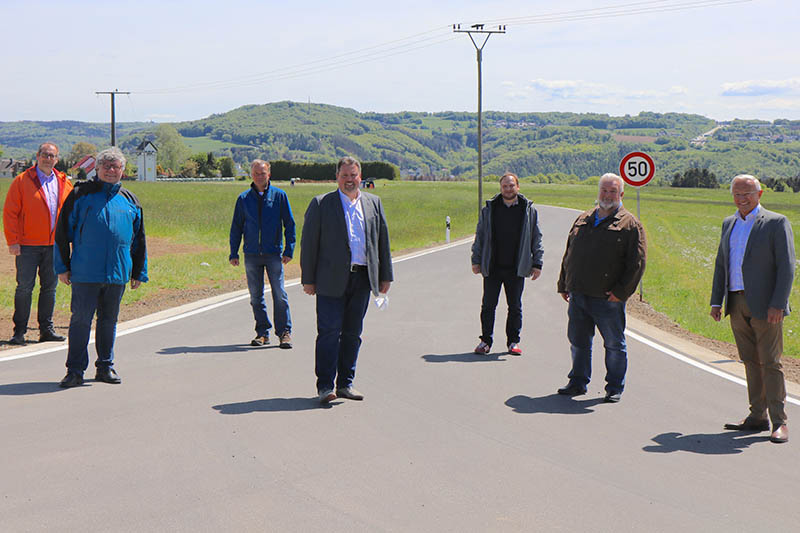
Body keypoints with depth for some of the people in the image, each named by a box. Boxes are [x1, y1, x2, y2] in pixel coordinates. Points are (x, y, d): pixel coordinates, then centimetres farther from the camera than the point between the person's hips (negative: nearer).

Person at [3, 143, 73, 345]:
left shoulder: (64, 183, 10)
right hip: (27, 245, -4)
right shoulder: (22, 181, -1)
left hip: (54, 245, 4)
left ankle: (46, 329, 16)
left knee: (50, 287, 8)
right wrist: (13, 241, -10)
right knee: (24, 287, -3)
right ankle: (19, 331, 4)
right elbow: (10, 212, -3)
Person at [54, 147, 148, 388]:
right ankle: (75, 370, 2)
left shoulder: (130, 200, 12)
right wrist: (63, 267, -1)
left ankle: (105, 367, 22)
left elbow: (139, 240, 18)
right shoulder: (81, 194, 2)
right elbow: (62, 231, 3)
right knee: (81, 319, -4)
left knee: (109, 320, 11)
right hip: (84, 272, -3)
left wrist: (138, 272, 15)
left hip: (118, 273, 3)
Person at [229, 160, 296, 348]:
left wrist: (289, 250, -2)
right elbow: (236, 227, 12)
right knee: (256, 296, 6)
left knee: (279, 294, -6)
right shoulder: (244, 198, 7)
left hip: (274, 254, -2)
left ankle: (284, 332, 0)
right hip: (251, 254, 2)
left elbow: (289, 224, 5)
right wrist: (233, 253, 6)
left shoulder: (279, 196, 3)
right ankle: (262, 332, 15)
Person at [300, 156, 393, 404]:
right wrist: (308, 279, -4)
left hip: (362, 279, 4)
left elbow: (382, 240, 15)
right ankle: (325, 385, -3)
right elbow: (309, 242, 0)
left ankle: (345, 383, 17)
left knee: (352, 333, 8)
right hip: (332, 279, -4)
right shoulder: (321, 204, 2)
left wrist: (385, 276, 11)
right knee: (329, 332, -7)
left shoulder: (373, 203, 13)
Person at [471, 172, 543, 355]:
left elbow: (536, 239, 7)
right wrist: (476, 260, 5)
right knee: (488, 305, 3)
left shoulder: (529, 210, 4)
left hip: (516, 269, 0)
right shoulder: (489, 209, 5)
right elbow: (480, 236, 10)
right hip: (492, 268, 0)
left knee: (515, 307, 6)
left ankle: (513, 342, 17)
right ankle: (485, 341, 13)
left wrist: (537, 264, 3)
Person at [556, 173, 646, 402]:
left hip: (607, 299, -5)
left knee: (614, 345, 4)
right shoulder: (583, 220, 14)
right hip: (578, 296, 5)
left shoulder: (629, 225, -3)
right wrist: (563, 285, 16)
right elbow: (568, 255, 20)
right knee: (578, 341, 12)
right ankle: (578, 382, 26)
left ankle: (614, 388, 15)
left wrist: (621, 291, -14)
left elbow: (637, 262, -8)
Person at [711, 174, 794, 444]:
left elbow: (786, 267, -9)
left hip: (765, 306, -6)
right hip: (737, 304, 6)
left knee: (770, 363, -5)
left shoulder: (776, 223, -5)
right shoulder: (729, 224, 15)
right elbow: (721, 264, 19)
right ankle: (758, 417, 15)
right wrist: (716, 301, 11)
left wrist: (778, 304, -17)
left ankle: (779, 422, -1)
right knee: (751, 361, 9)